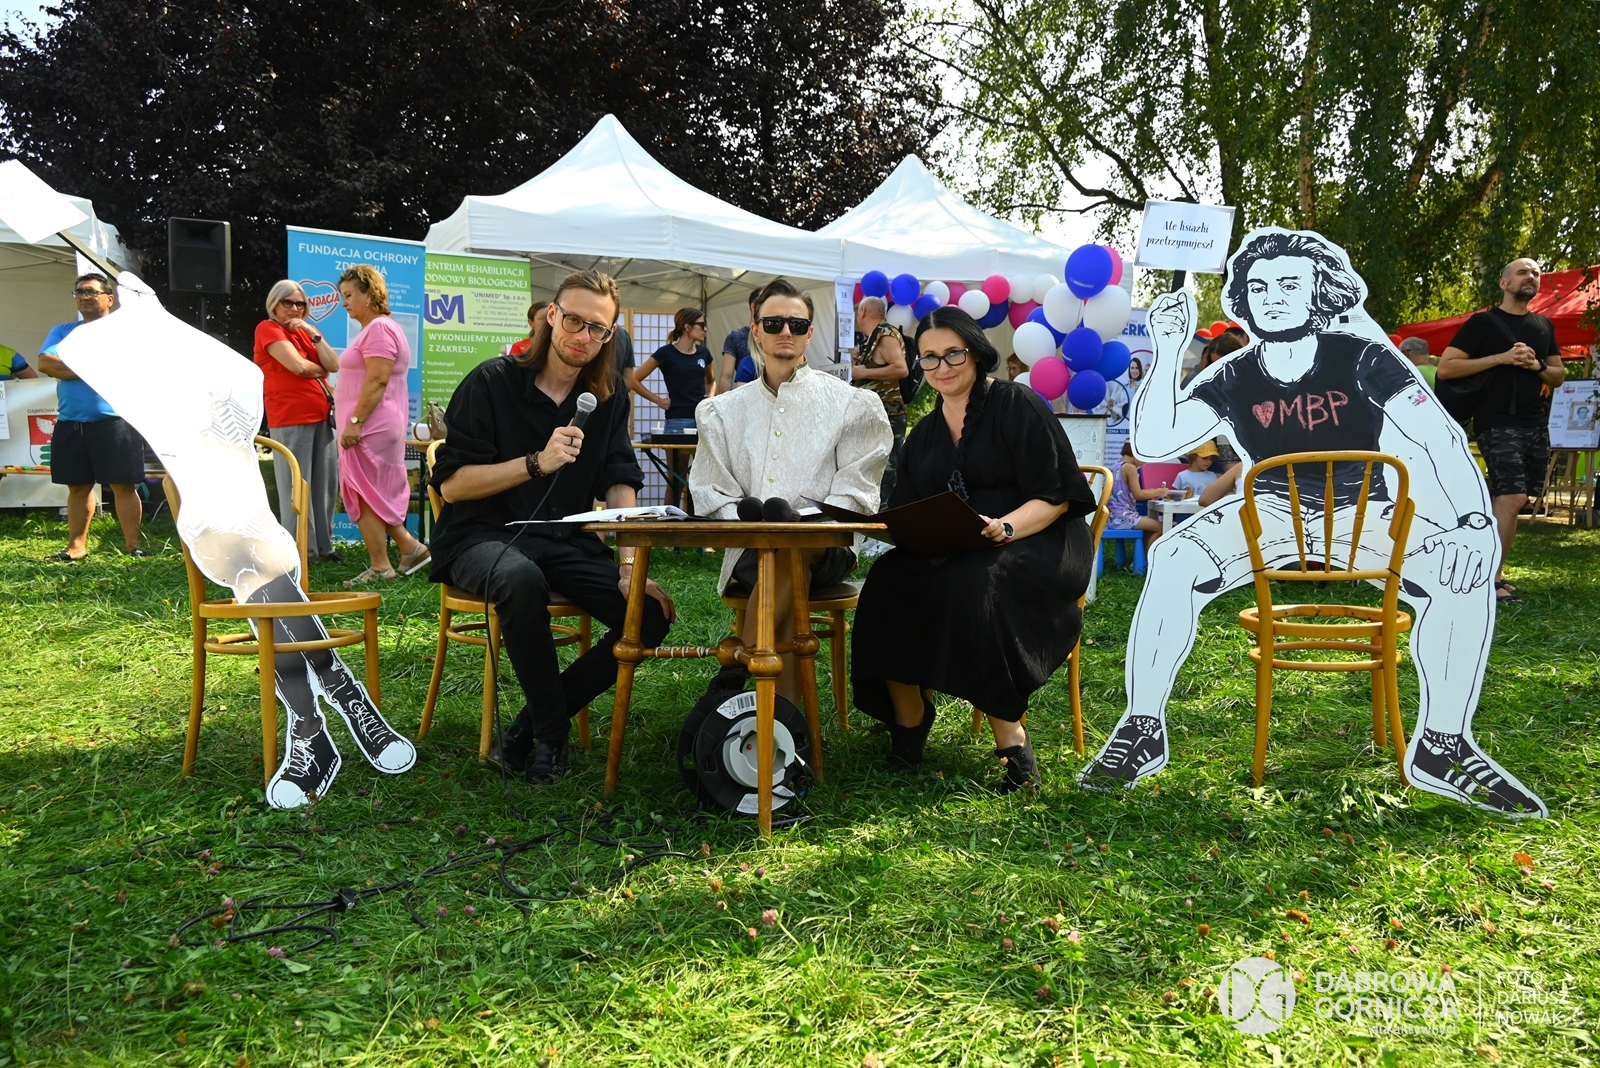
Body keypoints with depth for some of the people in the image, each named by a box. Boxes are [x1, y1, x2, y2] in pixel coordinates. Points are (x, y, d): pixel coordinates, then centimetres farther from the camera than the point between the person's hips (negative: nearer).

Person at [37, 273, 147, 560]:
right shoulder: (62, 331, 16)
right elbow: (45, 363, -1)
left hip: (114, 421, -4)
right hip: (69, 423, 5)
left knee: (123, 485, -4)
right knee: (78, 486, 9)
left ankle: (132, 545, 0)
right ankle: (77, 545, 15)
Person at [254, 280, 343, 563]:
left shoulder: (306, 331, 20)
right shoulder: (268, 329, -2)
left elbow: (334, 365, 5)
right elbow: (298, 365, -16)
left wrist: (313, 334, -2)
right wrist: (320, 371, 3)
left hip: (321, 415, 7)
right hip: (290, 418, -7)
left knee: (326, 481, 8)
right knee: (296, 487, -5)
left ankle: (323, 544, 16)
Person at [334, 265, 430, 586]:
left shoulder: (379, 328, -13)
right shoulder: (373, 329, 21)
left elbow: (377, 381, -21)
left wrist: (355, 421, -23)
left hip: (370, 427, -11)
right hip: (375, 427, 11)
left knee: (364, 496, -6)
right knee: (377, 495, 12)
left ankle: (380, 566, -2)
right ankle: (410, 548, 13)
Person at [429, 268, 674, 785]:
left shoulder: (609, 394, 8)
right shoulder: (493, 382, -6)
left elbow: (620, 485, 2)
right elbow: (451, 484, -10)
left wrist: (629, 565, -13)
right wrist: (537, 462, -20)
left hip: (566, 540, 5)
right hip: (484, 536, -4)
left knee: (651, 612, -19)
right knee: (522, 580, -40)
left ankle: (528, 727, -8)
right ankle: (552, 730, -18)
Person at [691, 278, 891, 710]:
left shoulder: (850, 405, 12)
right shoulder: (722, 410, 20)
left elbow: (855, 492, 4)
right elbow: (711, 493, 11)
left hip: (826, 548, -1)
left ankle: (732, 674, -35)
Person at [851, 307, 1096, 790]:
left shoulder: (1017, 405, -1)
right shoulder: (925, 433, 18)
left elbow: (1054, 497, -7)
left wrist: (1006, 528, -26)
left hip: (1036, 546, -5)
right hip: (953, 555, 5)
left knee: (969, 583, -37)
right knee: (889, 579, -25)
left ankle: (1011, 740, -28)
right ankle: (908, 730, -15)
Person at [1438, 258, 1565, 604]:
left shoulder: (1543, 326, 17)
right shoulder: (1483, 323, -1)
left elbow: (1560, 375, 21)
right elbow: (1445, 368, -9)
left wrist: (1538, 366, -2)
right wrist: (1502, 358, -15)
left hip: (1536, 425, 6)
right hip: (1497, 424, -6)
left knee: (1507, 501, 8)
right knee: (1512, 498, -16)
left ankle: (1489, 569, 15)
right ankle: (1492, 579, -12)